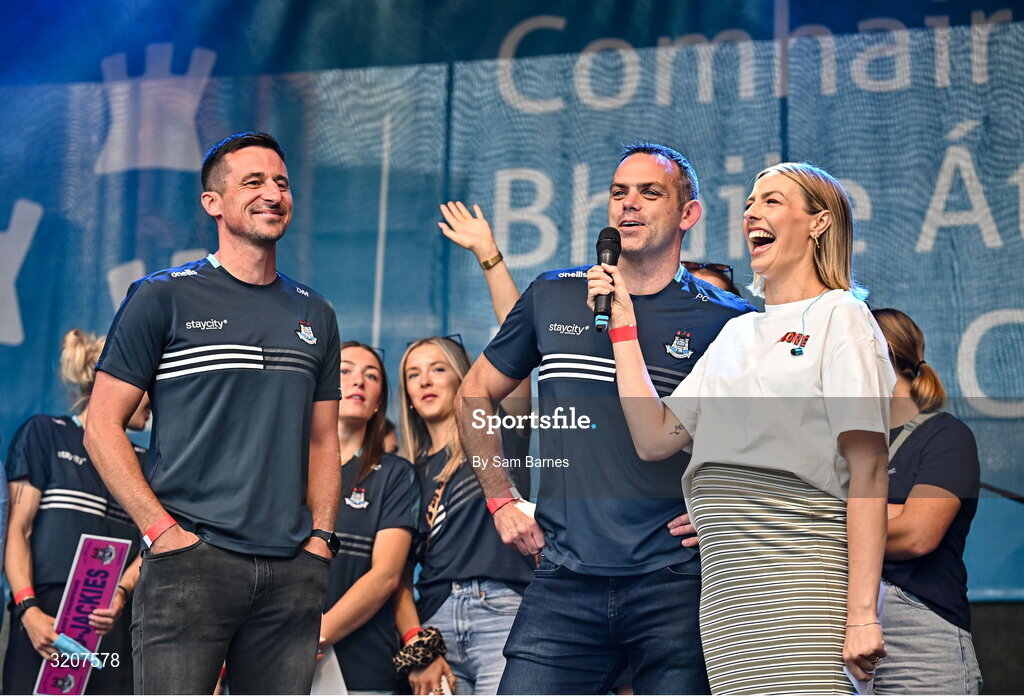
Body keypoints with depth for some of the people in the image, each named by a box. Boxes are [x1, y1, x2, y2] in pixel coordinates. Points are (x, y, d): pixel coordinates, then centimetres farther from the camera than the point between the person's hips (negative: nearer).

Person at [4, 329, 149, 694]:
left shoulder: (140, 460, 22)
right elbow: (18, 530, 2)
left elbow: (148, 546, 11)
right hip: (47, 622, -4)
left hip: (113, 628, 4)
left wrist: (121, 593, -11)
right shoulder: (44, 434, 9)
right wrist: (28, 610, -13)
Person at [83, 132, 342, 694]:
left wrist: (321, 537, 7)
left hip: (293, 574, 4)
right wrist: (162, 529, -10)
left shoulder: (315, 315, 16)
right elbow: (102, 427, -1)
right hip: (191, 561, -4)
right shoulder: (163, 298, 2)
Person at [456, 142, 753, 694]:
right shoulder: (552, 297, 11)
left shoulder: (724, 320, 3)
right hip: (565, 581, 2)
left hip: (676, 586, -2)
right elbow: (477, 394, 23)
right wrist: (502, 500, 15)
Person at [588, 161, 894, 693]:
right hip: (725, 587, 6)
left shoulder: (838, 316, 2)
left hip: (802, 566, -6)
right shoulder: (736, 334, 25)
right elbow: (654, 439, 17)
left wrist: (862, 613, -17)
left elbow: (868, 470, -7)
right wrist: (622, 326, 17)